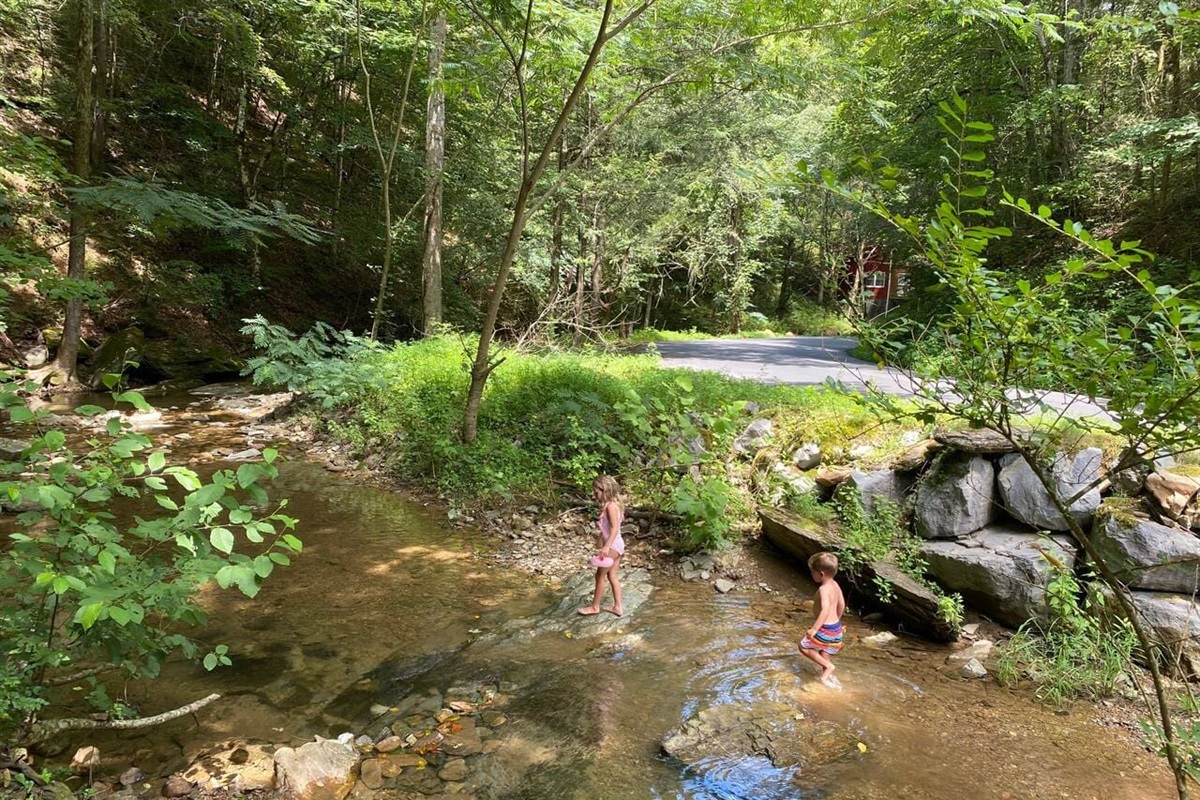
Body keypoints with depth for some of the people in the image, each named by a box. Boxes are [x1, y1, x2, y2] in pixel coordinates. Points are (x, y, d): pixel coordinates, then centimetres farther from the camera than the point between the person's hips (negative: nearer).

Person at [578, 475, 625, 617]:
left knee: (600, 575, 3)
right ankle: (617, 606, 21)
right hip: (615, 545, 9)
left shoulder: (610, 506, -20)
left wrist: (606, 546, -32)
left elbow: (615, 528, -26)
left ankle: (595, 606, 16)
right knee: (612, 576, 15)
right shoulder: (610, 505, 8)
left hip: (613, 545, -9)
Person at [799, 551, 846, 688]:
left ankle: (828, 666, 4)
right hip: (836, 627, 9)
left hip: (826, 629, -9)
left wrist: (814, 629, -35)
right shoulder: (834, 584, 5)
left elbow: (825, 610, -35)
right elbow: (842, 605, 16)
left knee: (804, 647, 5)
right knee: (822, 652, 23)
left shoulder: (823, 589, -23)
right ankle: (829, 676, 25)